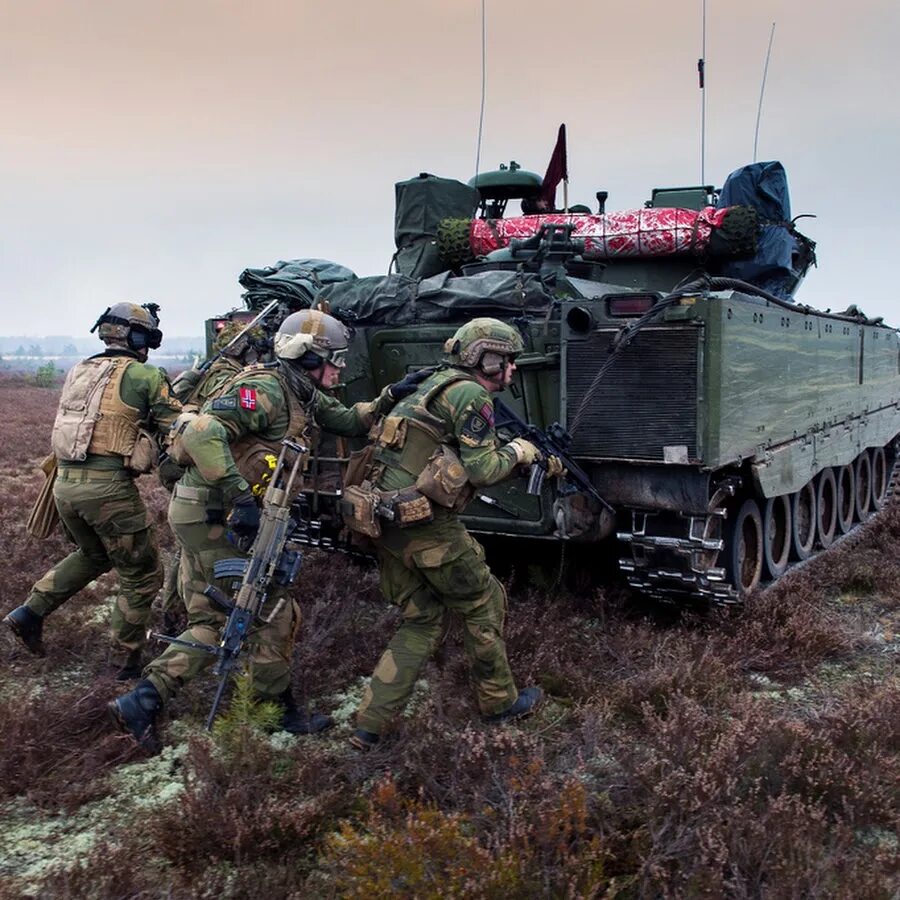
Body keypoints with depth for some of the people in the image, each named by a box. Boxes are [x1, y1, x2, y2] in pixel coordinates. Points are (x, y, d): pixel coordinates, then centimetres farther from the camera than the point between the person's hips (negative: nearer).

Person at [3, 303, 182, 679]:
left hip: (65, 483, 7)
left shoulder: (78, 371, 15)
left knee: (94, 554, 31)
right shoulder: (145, 375, -5)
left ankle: (31, 612, 24)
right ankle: (129, 660, 15)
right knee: (141, 574, 10)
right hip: (109, 487, -7)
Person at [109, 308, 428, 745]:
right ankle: (280, 710, 19)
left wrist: (391, 397, 5)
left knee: (210, 621, 15)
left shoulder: (304, 396, 11)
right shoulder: (265, 389, -19)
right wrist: (240, 500, -34)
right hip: (212, 516, -10)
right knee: (273, 614, 2)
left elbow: (349, 421, 20)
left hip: (208, 516, 10)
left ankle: (141, 701, 15)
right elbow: (201, 433, -31)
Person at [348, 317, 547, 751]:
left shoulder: (436, 385, 20)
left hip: (387, 520, 9)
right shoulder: (470, 394, -10)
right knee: (483, 605, 12)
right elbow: (482, 471, -15)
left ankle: (369, 724, 12)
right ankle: (499, 701, 30)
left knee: (421, 620, 16)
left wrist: (536, 464, 22)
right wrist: (516, 453, 5)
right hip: (427, 525, -9)